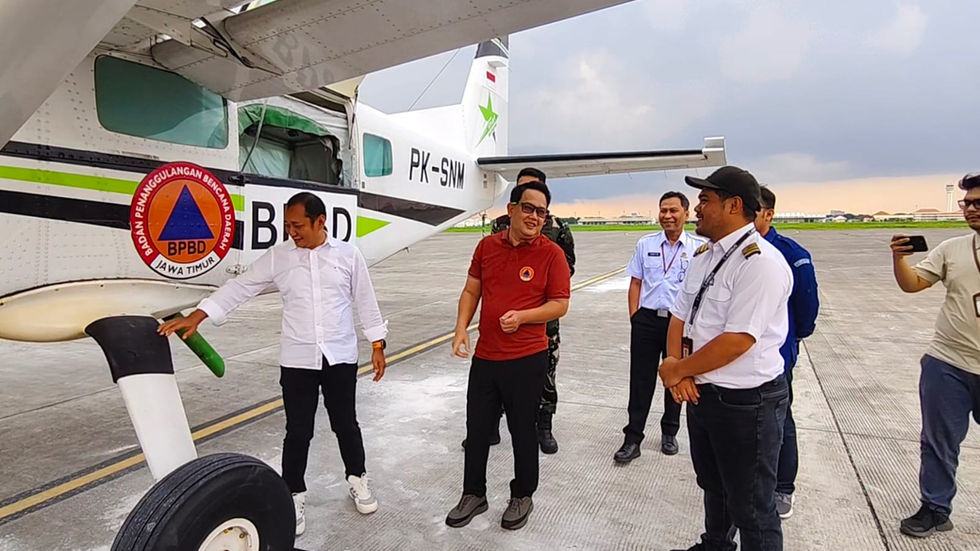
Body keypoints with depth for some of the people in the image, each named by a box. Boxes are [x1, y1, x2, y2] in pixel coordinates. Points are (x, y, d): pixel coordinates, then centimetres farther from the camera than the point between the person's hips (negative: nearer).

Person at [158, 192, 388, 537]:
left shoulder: (348, 255, -3)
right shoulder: (277, 257, -1)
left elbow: (366, 302, 1)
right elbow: (239, 287, 2)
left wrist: (377, 344, 1)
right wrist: (196, 316, -4)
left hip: (340, 357, -1)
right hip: (297, 360, 1)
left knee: (345, 423, 13)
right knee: (298, 431, 9)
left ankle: (357, 478, 36)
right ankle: (294, 495, 28)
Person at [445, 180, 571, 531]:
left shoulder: (551, 253, -8)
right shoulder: (487, 246, 3)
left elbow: (560, 304, -7)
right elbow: (471, 291, 8)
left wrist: (522, 316, -21)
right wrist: (461, 328, -4)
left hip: (527, 360, -4)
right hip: (484, 357, 4)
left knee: (523, 430, 13)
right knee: (477, 429, 16)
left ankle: (522, 497, 37)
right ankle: (474, 494, 38)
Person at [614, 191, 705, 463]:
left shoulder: (700, 247, -2)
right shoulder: (645, 244, 4)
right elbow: (635, 283, 6)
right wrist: (634, 318, 0)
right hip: (647, 320, 1)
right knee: (641, 381, 5)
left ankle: (669, 433, 35)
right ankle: (632, 439, 14)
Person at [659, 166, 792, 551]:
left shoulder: (760, 262, -21)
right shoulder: (704, 254, 7)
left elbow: (738, 340, -26)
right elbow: (680, 316, 8)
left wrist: (678, 370, -16)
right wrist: (677, 368, -8)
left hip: (746, 402, -8)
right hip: (701, 392, 9)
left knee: (750, 507, 11)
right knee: (712, 486, 28)